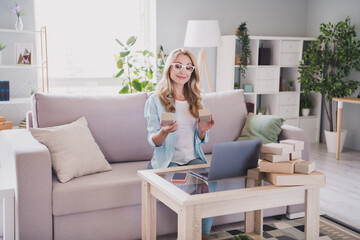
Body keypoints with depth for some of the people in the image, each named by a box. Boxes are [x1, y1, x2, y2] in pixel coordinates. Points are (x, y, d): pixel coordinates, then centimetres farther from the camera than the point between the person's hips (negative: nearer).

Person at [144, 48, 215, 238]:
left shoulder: (196, 100, 13)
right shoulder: (155, 101, -1)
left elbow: (201, 141, 15)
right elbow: (154, 142, -5)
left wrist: (202, 130, -9)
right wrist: (165, 131, -27)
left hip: (194, 158, 4)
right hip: (168, 161, -3)